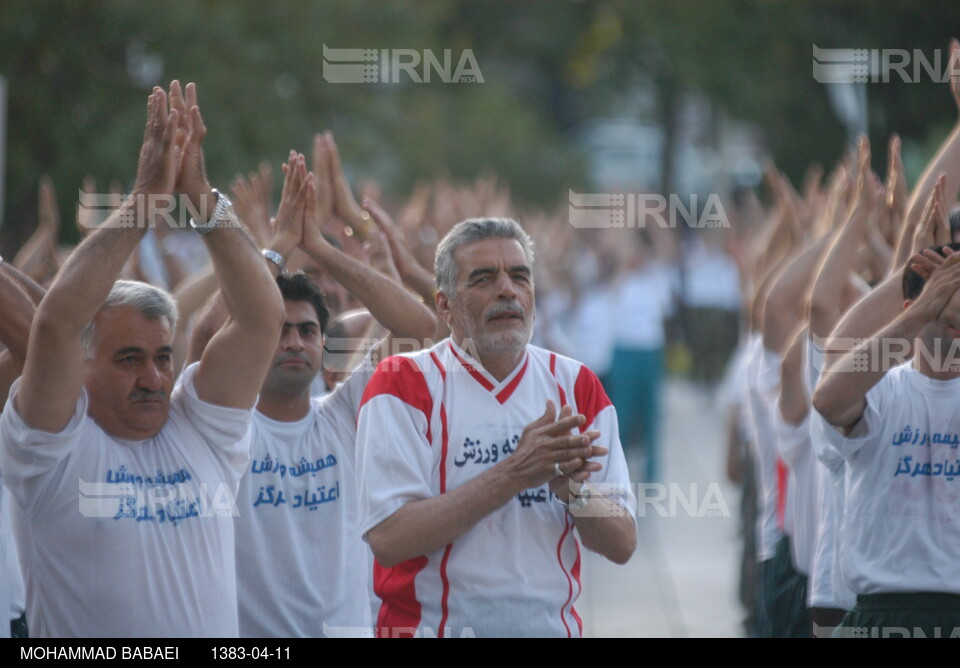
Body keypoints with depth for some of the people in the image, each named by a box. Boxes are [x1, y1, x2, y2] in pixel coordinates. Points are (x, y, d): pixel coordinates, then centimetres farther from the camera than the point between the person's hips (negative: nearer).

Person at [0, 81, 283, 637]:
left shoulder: (202, 434, 12)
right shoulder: (56, 446, 3)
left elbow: (264, 315, 5)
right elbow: (56, 322, -10)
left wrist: (201, 195, -2)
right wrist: (145, 201, -8)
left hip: (218, 634, 4)